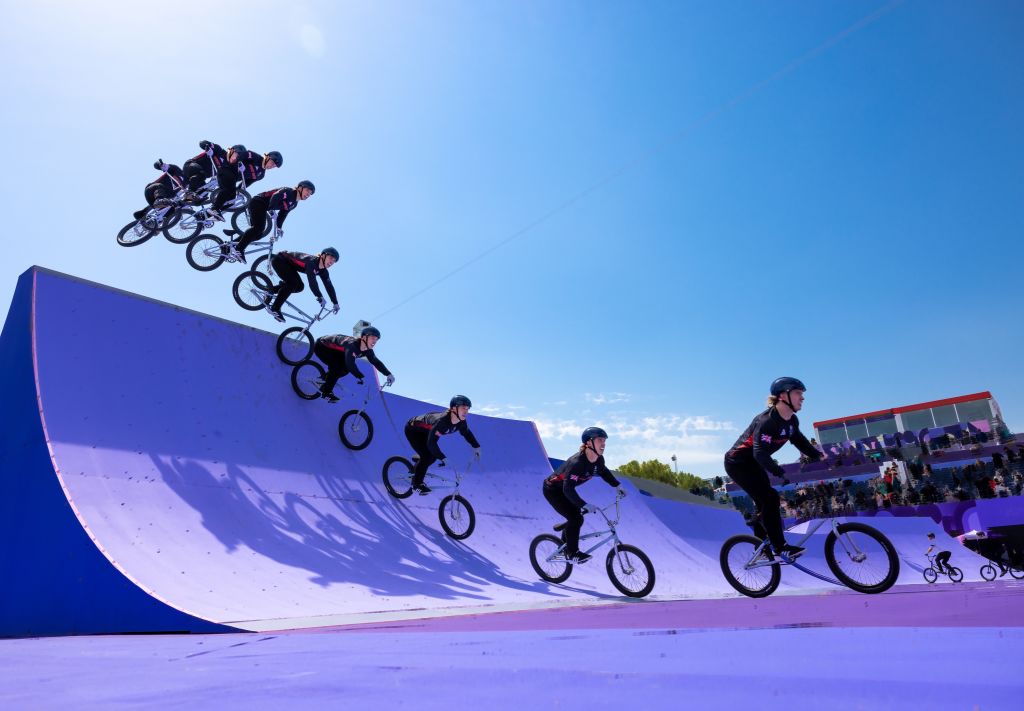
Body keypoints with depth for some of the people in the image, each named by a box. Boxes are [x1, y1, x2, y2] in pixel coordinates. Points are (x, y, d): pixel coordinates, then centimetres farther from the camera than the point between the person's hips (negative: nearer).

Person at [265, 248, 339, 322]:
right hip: (279, 260, -8)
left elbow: (329, 286, -6)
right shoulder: (312, 261, -33)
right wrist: (319, 297, -44)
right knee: (293, 283, -23)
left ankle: (272, 289, 13)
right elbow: (312, 280, -42)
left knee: (299, 286, -2)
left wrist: (335, 303, -9)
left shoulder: (323, 271, -8)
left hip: (289, 264, 8)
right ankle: (274, 309, -16)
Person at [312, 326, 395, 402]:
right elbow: (350, 364, -45)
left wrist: (388, 374, -19)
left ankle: (326, 377, 15)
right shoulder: (352, 344, -37)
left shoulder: (367, 350, -12)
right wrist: (362, 378, -48)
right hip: (322, 346, -8)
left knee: (345, 369, -8)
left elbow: (376, 362, -8)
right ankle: (326, 392, -10)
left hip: (332, 350, 8)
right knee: (337, 366, -26)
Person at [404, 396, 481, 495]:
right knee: (426, 456, -16)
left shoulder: (461, 422, -18)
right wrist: (443, 458, -47)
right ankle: (417, 484, 2)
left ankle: (418, 461, 31)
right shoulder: (442, 420, -41)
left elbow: (467, 433, 4)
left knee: (433, 456, 1)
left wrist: (476, 447, -4)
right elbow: (431, 443, -43)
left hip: (425, 431, 7)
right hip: (413, 430, -7)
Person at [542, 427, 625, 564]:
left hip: (565, 490, 8)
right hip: (552, 490, -8)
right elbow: (568, 489, -40)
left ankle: (565, 544, 33)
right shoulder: (577, 462, -36)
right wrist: (585, 505, -46)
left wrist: (618, 486, 10)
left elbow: (604, 472, 14)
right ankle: (572, 554, -2)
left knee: (576, 518, 11)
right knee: (575, 518, -16)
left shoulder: (599, 460, -11)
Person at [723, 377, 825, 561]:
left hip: (753, 464, 9)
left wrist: (818, 456, -7)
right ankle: (780, 547, -11)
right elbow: (760, 453, -36)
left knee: (764, 503, 11)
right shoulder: (767, 420, -29)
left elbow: (800, 441, 8)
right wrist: (780, 473, -43)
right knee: (769, 499, -17)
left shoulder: (792, 421, 0)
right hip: (738, 463, -9)